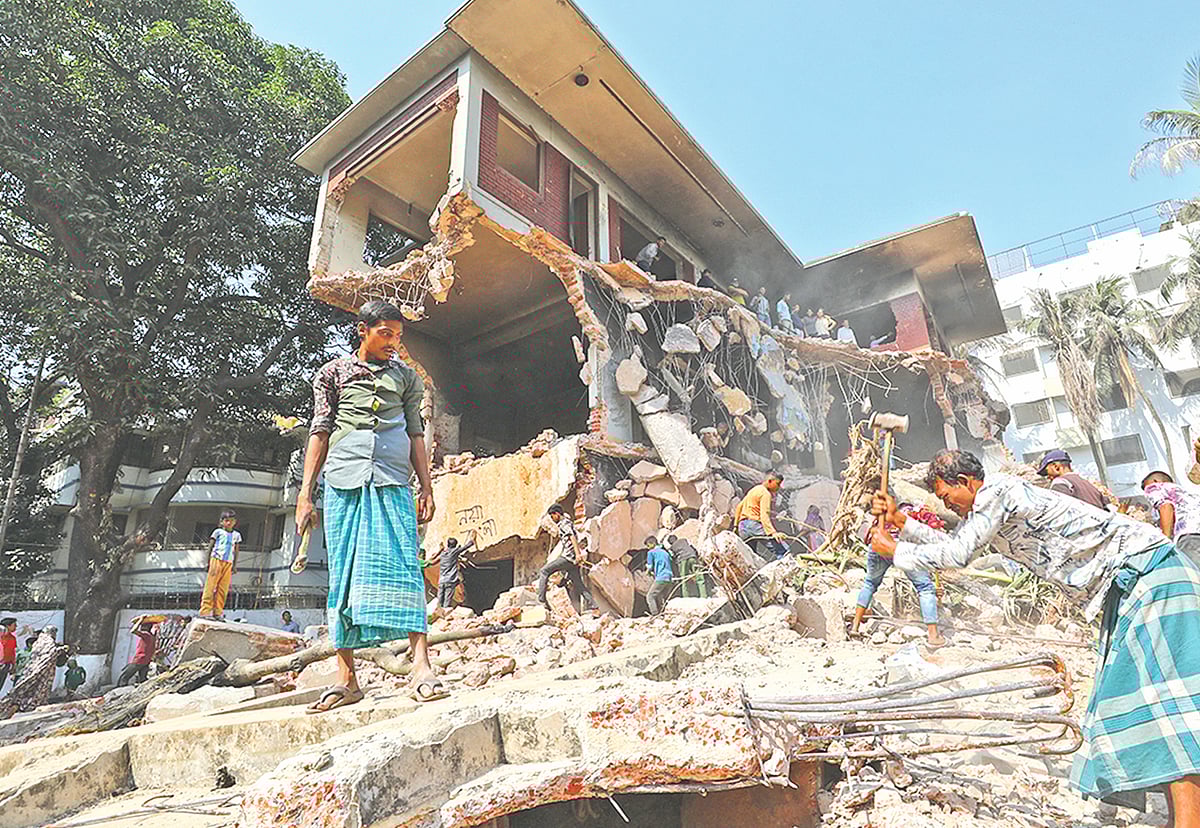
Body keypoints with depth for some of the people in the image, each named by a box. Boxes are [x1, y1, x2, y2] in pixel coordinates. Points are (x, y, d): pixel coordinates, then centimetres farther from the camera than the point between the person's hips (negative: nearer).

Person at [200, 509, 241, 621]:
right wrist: (209, 562, 0)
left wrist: (235, 565, 11)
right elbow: (210, 546, 6)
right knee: (210, 586, -6)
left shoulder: (236, 535, 15)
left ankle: (218, 612, 4)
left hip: (228, 563, 3)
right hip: (217, 560, -3)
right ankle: (205, 611, -5)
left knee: (223, 588, 1)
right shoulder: (218, 532, 5)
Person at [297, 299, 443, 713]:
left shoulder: (405, 376, 18)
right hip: (343, 481, 0)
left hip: (392, 481, 0)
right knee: (343, 573, 0)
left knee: (402, 566, -11)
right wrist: (305, 493, 4)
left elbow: (416, 433, 16)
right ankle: (346, 677, 7)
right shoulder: (334, 372, 15)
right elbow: (320, 432, 11)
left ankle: (421, 667, -14)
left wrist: (426, 487, 7)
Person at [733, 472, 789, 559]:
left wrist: (736, 525, 30)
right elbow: (764, 515, -19)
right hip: (754, 524, -9)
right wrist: (772, 532, -29)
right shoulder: (765, 493, -4)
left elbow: (739, 507, 26)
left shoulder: (754, 490, 24)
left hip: (742, 527, 9)